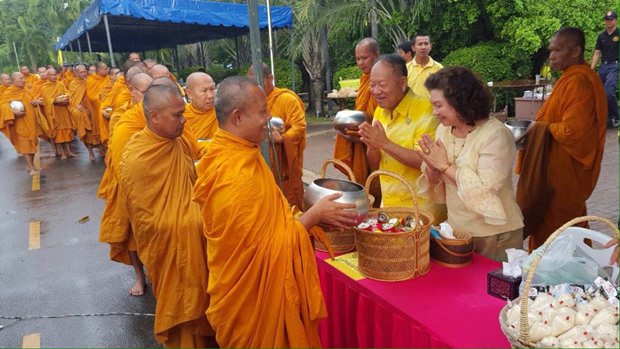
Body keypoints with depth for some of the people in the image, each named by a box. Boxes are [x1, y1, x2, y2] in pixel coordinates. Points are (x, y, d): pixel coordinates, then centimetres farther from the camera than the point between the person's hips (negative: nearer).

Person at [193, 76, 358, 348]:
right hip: (252, 293, -9)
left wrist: (315, 215, 0)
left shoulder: (231, 155, 0)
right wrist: (314, 215, -17)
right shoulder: (236, 177, -30)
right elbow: (263, 244, -25)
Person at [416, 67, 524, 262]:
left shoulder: (495, 135, -18)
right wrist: (432, 168, -17)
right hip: (457, 232, 6)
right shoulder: (443, 130, 0)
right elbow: (437, 191, 4)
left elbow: (484, 192, -26)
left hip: (495, 237, -6)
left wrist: (445, 165, -21)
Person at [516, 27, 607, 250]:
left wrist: (539, 129, -12)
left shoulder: (579, 82, -20)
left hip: (565, 171, -10)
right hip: (559, 167, 10)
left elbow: (572, 130, -26)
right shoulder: (572, 77, 11)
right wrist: (537, 128, 2)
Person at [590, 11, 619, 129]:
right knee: (602, 94, 6)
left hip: (614, 66, -5)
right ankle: (608, 119, 17)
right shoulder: (601, 36, 13)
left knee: (609, 92, -20)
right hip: (603, 66, 5)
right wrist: (591, 69, 5)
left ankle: (615, 118, -5)